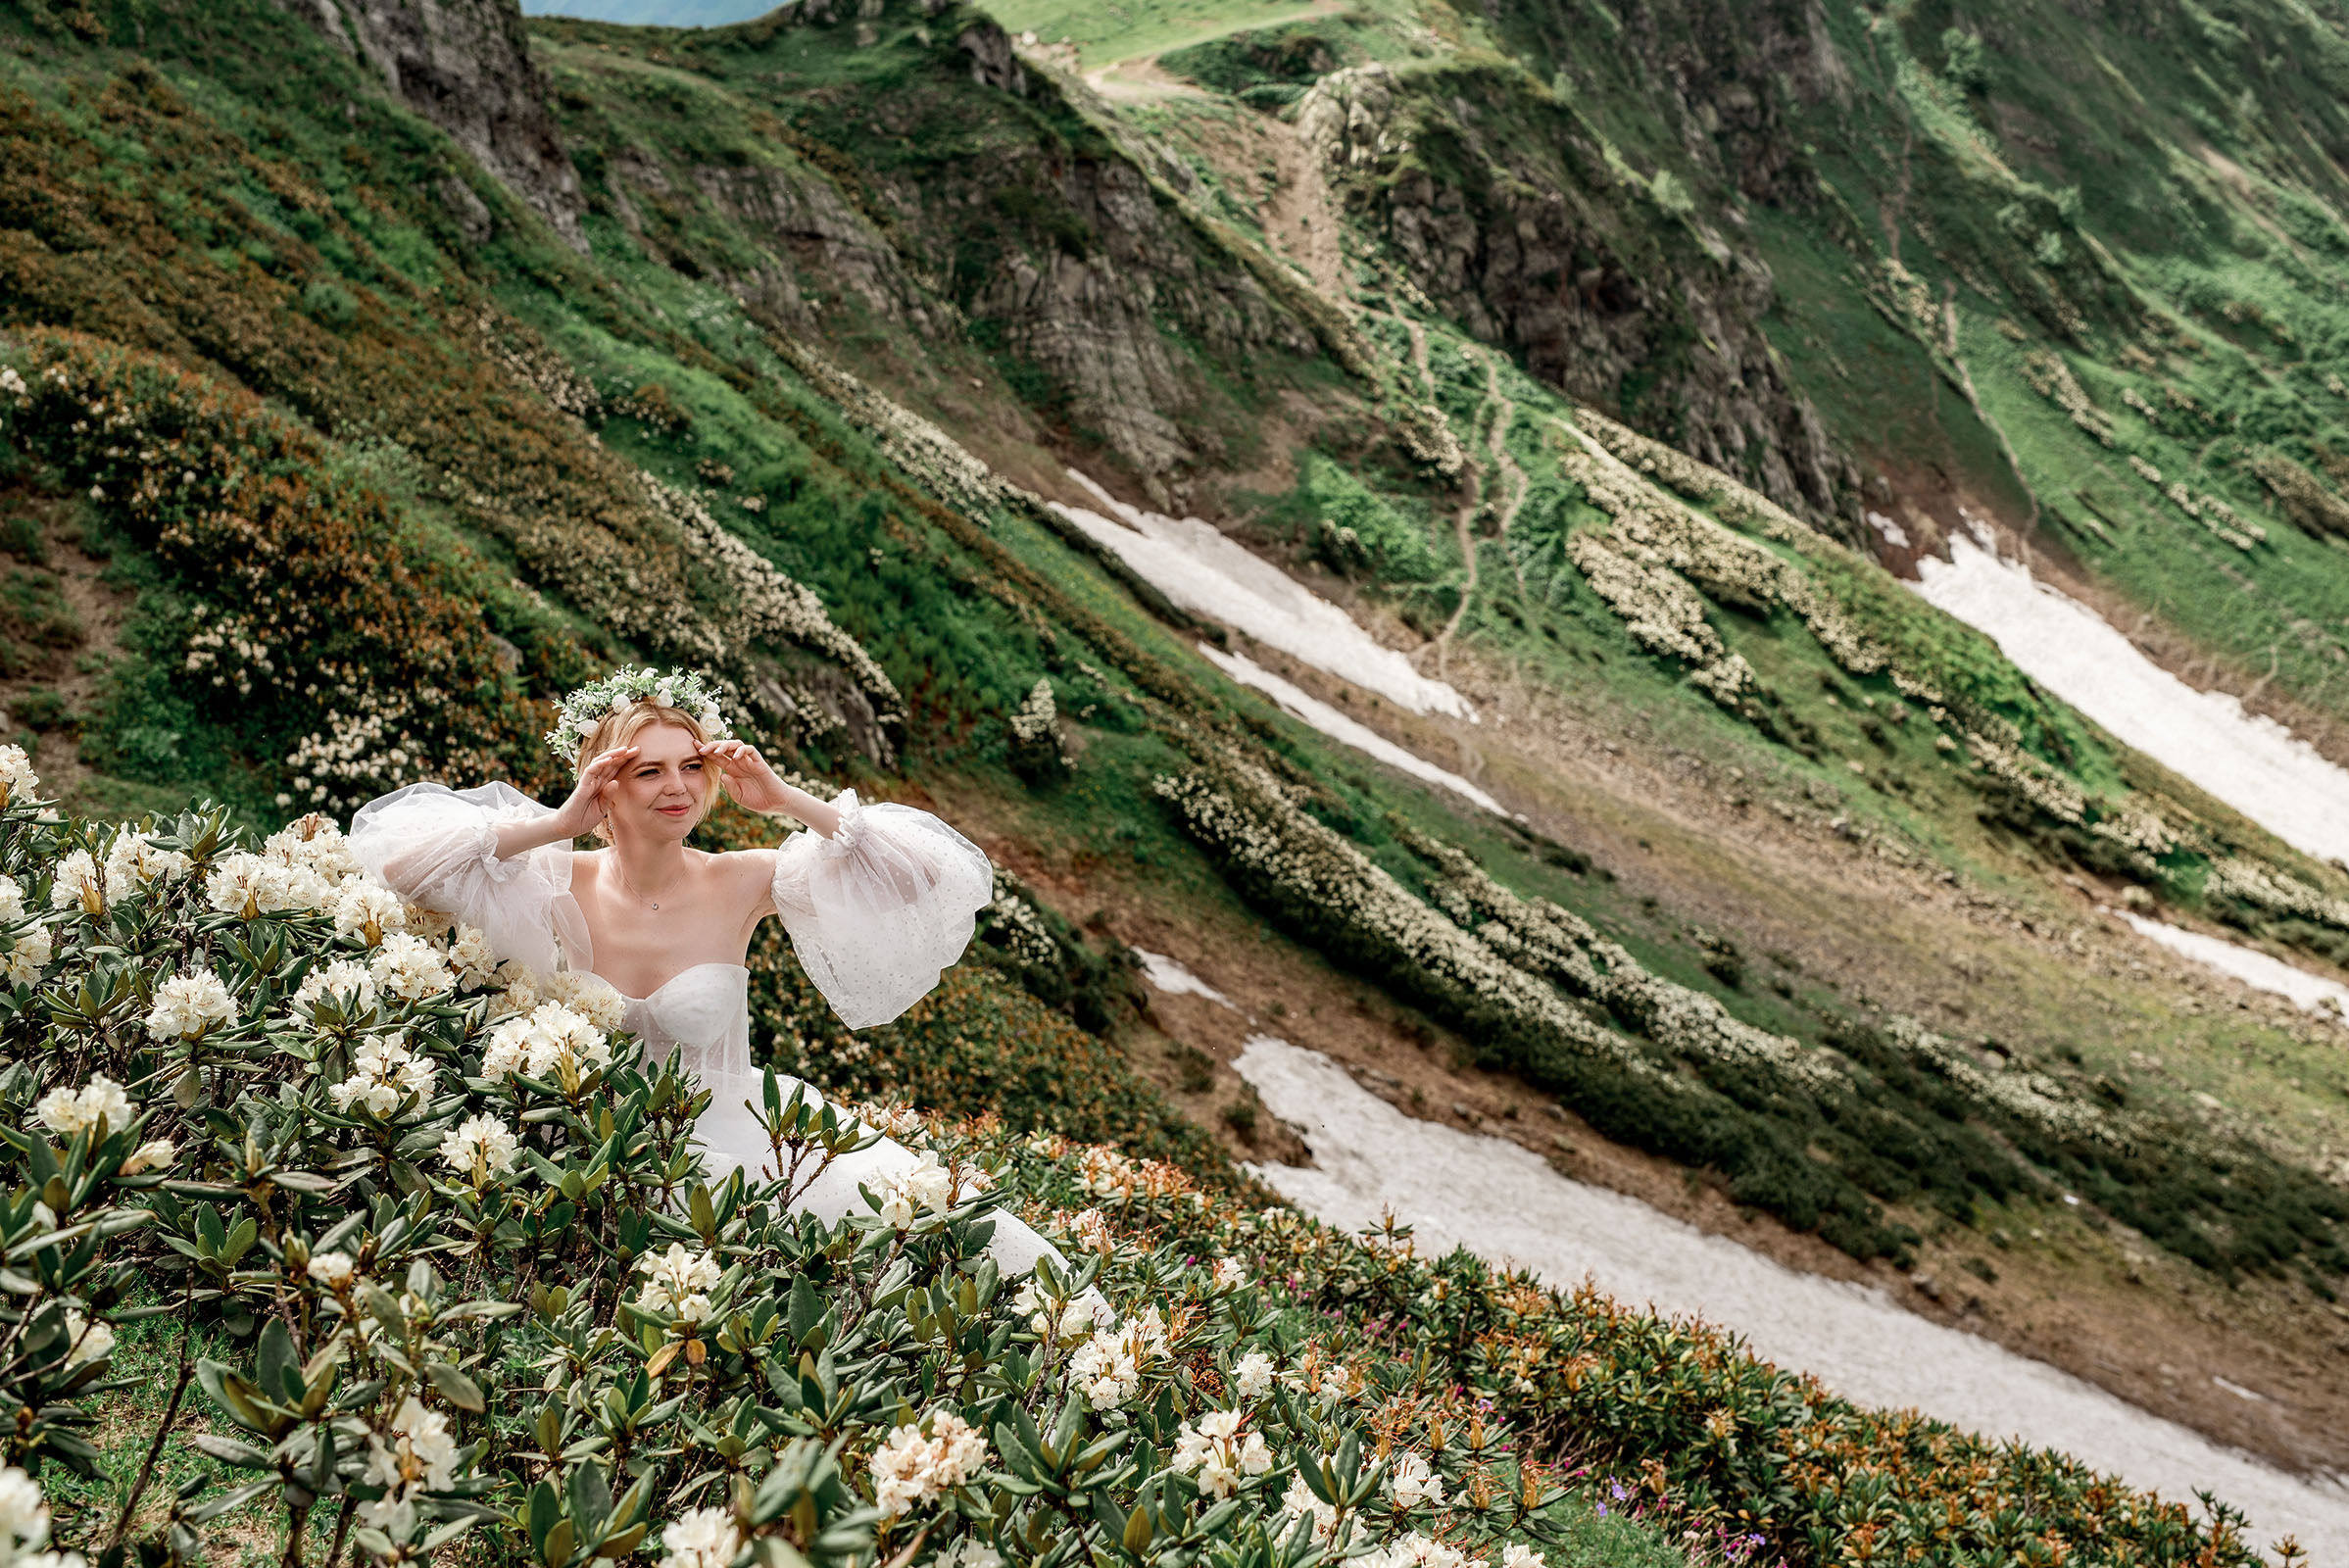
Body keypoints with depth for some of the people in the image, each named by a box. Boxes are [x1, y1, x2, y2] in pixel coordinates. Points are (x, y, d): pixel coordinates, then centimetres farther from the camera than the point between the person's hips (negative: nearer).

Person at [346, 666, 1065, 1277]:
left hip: (731, 1137, 1)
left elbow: (931, 875, -12)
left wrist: (789, 802, -16)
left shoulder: (739, 883, -7)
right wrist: (553, 826, -19)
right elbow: (397, 864, -17)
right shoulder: (563, 889, -6)